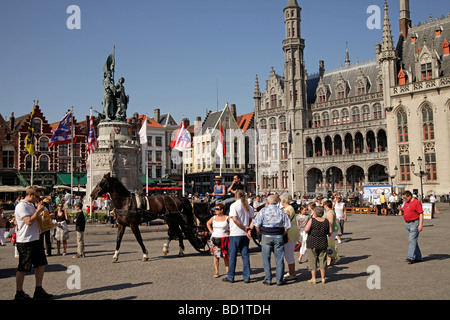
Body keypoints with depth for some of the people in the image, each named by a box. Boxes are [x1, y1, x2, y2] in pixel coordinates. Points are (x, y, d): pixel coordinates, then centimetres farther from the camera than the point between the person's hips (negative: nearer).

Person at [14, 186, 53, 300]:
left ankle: (38, 291, 19)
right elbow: (29, 221, -23)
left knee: (41, 264, 10)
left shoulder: (31, 205, 16)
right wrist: (38, 210, -14)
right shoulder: (21, 206, -14)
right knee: (22, 269, 2)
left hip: (35, 239, 9)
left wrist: (40, 209, 10)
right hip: (25, 242, -9)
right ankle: (19, 293, 15)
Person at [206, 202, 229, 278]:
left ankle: (227, 271, 11)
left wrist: (229, 231, -5)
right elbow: (208, 223, 23)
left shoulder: (227, 218, -4)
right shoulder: (214, 218, 6)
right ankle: (216, 272, 12)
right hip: (215, 239, 3)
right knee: (216, 255, 4)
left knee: (225, 256, 1)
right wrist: (211, 231, 11)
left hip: (224, 239, -3)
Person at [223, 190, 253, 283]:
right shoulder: (248, 207, 9)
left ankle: (230, 277, 10)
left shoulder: (234, 205, -8)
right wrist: (248, 229, -4)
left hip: (235, 234, -5)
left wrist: (244, 228, -12)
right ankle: (246, 277, 10)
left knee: (232, 255, 4)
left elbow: (235, 219, -17)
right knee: (245, 255, 9)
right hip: (245, 234, 5)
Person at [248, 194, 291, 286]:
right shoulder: (281, 211, 5)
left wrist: (261, 234, 8)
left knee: (266, 258, 6)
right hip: (278, 237, 1)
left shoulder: (263, 211, -1)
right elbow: (287, 226, 3)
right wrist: (281, 235, 10)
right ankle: (279, 280, 9)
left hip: (266, 237, -1)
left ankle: (268, 280, 9)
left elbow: (256, 225, -4)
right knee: (279, 259, 6)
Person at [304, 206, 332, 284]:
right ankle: (323, 278, 15)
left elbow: (306, 230, -19)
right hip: (323, 242, 4)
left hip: (312, 243, -3)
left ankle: (313, 278, 5)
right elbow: (330, 232, 1)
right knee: (322, 260, 11)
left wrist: (311, 231, 2)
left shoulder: (312, 220, -12)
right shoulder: (326, 221, 1)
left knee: (313, 260, 4)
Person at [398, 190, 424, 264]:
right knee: (413, 241, 10)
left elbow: (421, 214, -14)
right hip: (407, 224, 8)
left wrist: (421, 224, -20)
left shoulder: (416, 202, -11)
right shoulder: (406, 203, 13)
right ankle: (418, 258, 17)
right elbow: (404, 213, 23)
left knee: (412, 240, -11)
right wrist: (401, 210, 0)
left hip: (414, 223, -8)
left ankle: (411, 257, -13)